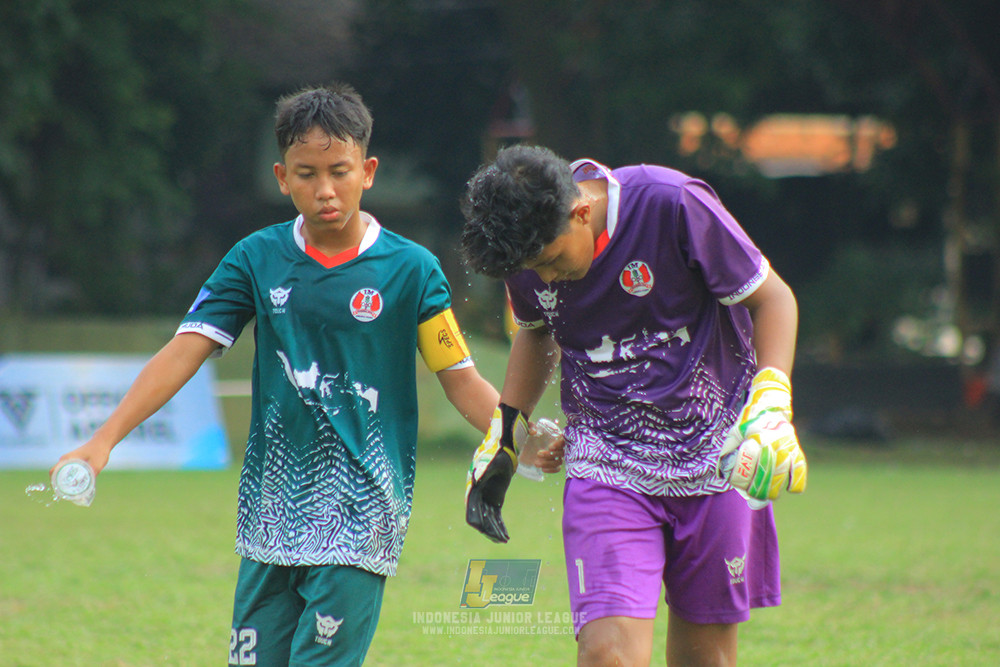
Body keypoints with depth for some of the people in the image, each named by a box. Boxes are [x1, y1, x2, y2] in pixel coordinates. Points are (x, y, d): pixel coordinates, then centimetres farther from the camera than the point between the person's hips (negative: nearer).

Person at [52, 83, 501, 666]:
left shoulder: (411, 269, -3)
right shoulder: (257, 259, 4)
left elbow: (462, 381, 1)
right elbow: (185, 352, -1)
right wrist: (104, 441, -10)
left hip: (361, 517, -3)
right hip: (273, 516, 3)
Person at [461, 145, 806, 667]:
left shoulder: (673, 204, -18)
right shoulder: (528, 249, -6)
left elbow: (771, 298, -8)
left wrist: (770, 407, -20)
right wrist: (505, 433, 15)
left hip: (715, 461, -1)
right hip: (606, 466, 1)